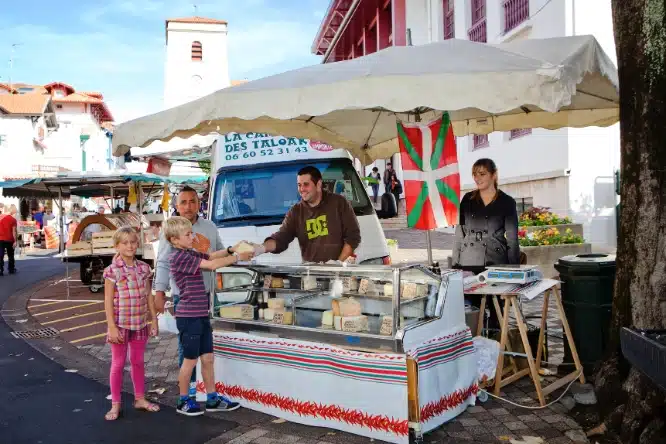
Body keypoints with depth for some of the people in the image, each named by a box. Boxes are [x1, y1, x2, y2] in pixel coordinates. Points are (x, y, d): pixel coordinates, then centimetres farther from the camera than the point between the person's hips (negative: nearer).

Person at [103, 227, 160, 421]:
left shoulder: (143, 268, 3)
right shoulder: (112, 271, -10)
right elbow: (108, 301, -11)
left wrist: (154, 320, 7)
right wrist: (112, 327, -15)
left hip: (140, 323, 4)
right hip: (120, 323, -4)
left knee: (138, 362, 15)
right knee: (118, 363, 6)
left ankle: (140, 399, 27)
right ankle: (115, 404, 17)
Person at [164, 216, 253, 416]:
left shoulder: (190, 254, 13)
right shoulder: (178, 257, -16)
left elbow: (212, 255, 14)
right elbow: (212, 264, -19)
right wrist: (238, 257, -13)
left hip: (201, 315, 9)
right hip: (189, 317, -9)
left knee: (207, 358, 12)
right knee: (190, 360, 3)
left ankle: (212, 399, 22)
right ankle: (183, 401, 18)